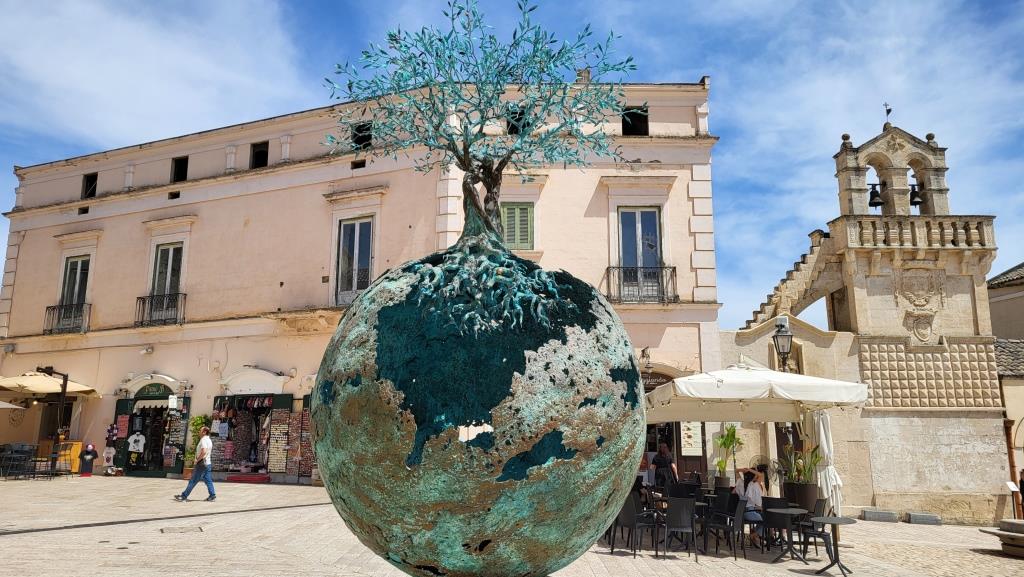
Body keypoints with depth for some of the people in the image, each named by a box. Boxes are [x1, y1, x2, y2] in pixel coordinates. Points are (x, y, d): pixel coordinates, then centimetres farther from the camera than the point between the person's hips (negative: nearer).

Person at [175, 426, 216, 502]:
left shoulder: (203, 440, -14)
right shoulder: (209, 440, 16)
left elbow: (203, 452, -28)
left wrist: (197, 460, -17)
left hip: (201, 464, -9)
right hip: (207, 463, 9)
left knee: (193, 481, -3)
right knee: (208, 480, 8)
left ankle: (184, 496, 2)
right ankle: (213, 496, 4)